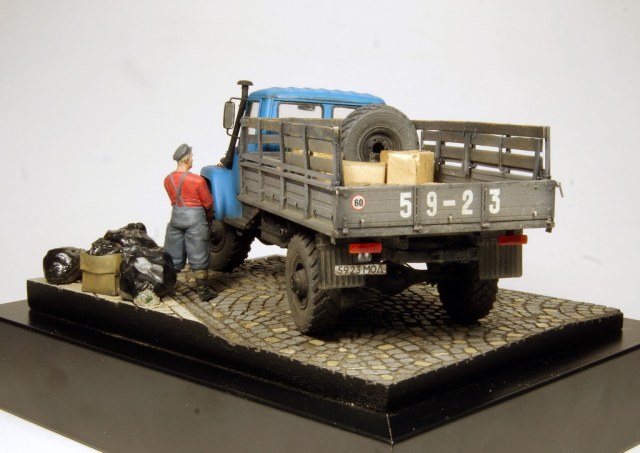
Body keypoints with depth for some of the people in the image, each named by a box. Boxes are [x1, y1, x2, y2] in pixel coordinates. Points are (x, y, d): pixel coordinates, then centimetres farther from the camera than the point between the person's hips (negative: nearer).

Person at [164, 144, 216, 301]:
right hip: (195, 218, -5)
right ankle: (203, 291, 8)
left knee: (172, 256, 15)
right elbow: (208, 203, -5)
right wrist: (209, 216, 15)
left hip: (176, 216, 5)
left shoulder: (168, 180, 0)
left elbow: (174, 199, 9)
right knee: (198, 258, 3)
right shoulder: (197, 180, -15)